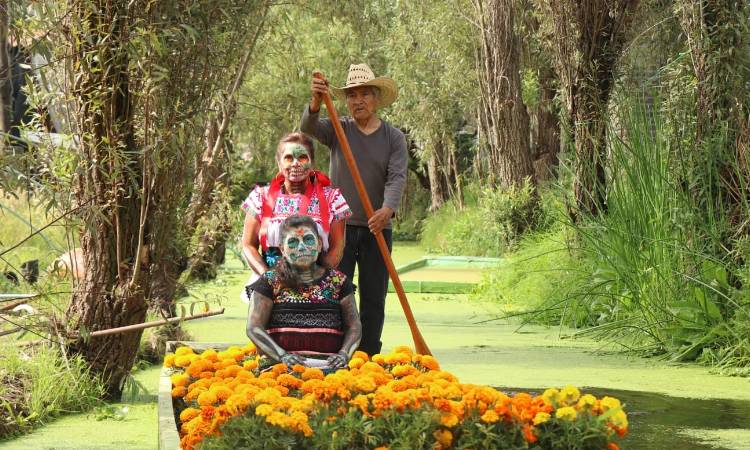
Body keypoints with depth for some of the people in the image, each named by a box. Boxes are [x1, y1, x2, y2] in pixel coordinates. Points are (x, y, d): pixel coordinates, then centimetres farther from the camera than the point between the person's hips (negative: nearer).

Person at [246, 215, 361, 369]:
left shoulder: (338, 281, 17)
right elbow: (254, 328, 3)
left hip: (329, 364, 2)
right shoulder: (270, 282, 11)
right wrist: (282, 355, -13)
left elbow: (354, 327, 15)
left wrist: (344, 354, -7)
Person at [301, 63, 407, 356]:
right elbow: (308, 128, -15)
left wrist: (388, 209, -29)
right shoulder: (338, 130, 5)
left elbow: (397, 177, -9)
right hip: (339, 226, -1)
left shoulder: (394, 137, 5)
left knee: (373, 299, 4)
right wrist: (315, 104, -38)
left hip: (376, 230, 1)